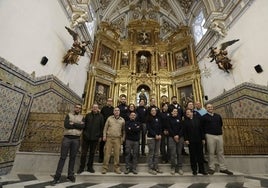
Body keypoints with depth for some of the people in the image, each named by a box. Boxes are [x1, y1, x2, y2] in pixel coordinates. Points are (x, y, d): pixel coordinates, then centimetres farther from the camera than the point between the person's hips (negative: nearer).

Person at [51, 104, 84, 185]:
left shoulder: (82, 117, 8)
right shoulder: (69, 115, 6)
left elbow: (83, 126, -10)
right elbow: (66, 125, -11)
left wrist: (73, 124, -13)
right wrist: (77, 125, -10)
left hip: (76, 139, 1)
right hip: (67, 138, -1)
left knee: (72, 157, 11)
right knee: (63, 157, 4)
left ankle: (70, 175, 25)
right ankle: (57, 176, 13)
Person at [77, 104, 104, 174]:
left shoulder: (100, 116, 0)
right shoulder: (88, 115, 4)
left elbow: (101, 127, 1)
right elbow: (84, 125, 6)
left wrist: (100, 136, 0)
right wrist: (84, 133, 1)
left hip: (95, 137, 0)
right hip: (86, 137, 1)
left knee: (92, 153, 11)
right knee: (84, 153, 7)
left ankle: (90, 167, 26)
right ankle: (81, 167, 22)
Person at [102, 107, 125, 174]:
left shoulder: (122, 120, 8)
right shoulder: (109, 118, 6)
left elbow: (123, 130, 10)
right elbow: (105, 128, 6)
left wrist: (123, 138, 4)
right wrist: (104, 136, -1)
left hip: (117, 139, 1)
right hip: (109, 138, 0)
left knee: (117, 154, 4)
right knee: (107, 153, 3)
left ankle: (117, 168, 18)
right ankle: (105, 168, 15)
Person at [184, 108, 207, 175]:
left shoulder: (197, 119, 6)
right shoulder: (185, 121, 1)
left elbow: (201, 129, 5)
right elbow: (184, 131, -2)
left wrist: (203, 138, 2)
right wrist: (186, 139, -10)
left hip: (199, 140, 2)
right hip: (191, 141, -2)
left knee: (200, 155, 9)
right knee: (193, 155, 6)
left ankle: (201, 169, 22)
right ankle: (194, 170, 18)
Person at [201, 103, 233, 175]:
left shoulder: (218, 116, 13)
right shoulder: (204, 117, 0)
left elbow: (221, 124, 23)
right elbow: (202, 127, 1)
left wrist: (219, 131, 18)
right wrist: (207, 132, 1)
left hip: (219, 135, 4)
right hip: (210, 136, -4)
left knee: (220, 152, 9)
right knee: (211, 152, -1)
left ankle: (223, 168, 18)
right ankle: (211, 168, 8)